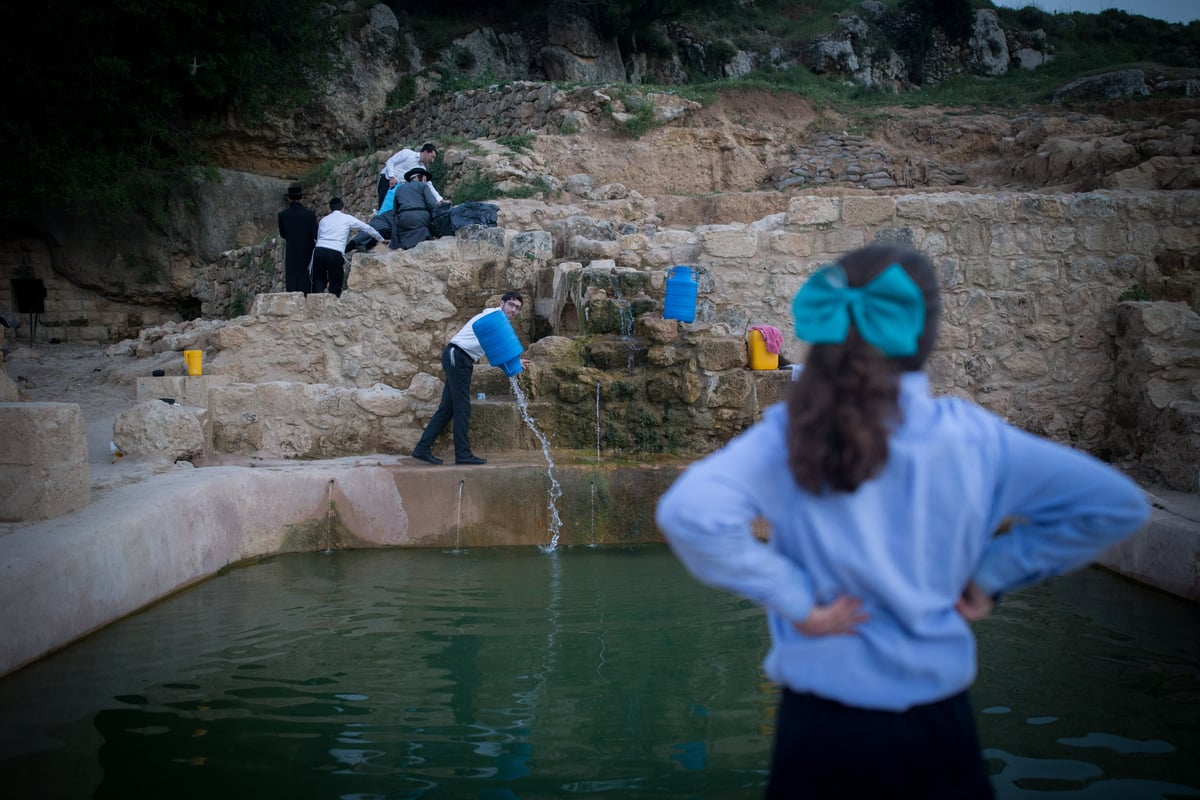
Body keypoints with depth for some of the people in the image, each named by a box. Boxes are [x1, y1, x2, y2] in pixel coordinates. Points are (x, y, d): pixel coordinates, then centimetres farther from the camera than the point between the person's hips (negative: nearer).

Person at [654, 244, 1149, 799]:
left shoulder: (790, 435, -12)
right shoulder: (970, 435, -8)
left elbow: (688, 512, -27)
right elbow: (1115, 503, -3)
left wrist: (796, 599, -16)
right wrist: (992, 574, 0)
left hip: (818, 727, 0)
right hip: (936, 727, 1)